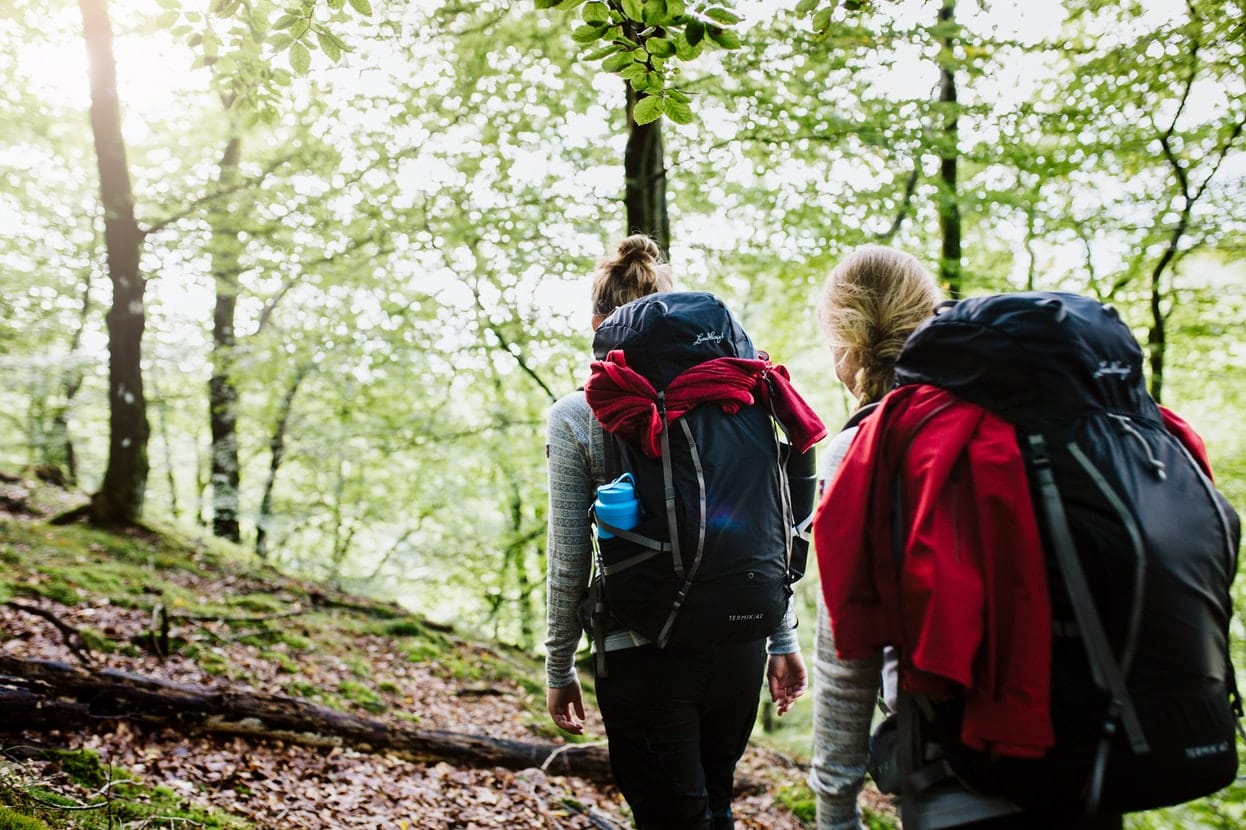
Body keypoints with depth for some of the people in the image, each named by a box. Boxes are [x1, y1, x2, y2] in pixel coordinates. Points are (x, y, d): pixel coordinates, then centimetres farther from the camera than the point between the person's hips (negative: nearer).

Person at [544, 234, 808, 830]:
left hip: (644, 660, -4)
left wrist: (558, 669, 6)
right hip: (739, 645, 4)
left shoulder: (577, 416, -7)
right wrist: (784, 640, 14)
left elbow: (569, 563, -5)